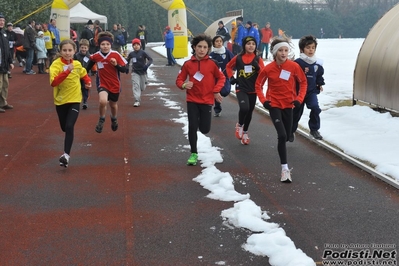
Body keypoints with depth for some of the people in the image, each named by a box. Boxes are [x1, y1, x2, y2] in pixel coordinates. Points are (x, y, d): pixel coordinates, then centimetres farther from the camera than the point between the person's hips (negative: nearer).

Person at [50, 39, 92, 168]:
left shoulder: (77, 64, 0)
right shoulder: (56, 64, -14)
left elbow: (84, 74, 23)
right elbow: (53, 82, -30)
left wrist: (88, 82, 6)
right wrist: (66, 71, -37)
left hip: (74, 100, 1)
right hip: (61, 100, 0)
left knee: (69, 126, -17)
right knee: (64, 127, 16)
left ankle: (66, 154, -16)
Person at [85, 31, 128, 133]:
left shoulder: (116, 55, -14)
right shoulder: (95, 56, -10)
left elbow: (124, 70, -12)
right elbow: (88, 67, 11)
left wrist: (116, 65, -28)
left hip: (115, 85, 1)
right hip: (102, 84, -1)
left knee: (113, 104, 20)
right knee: (103, 101, -29)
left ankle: (114, 119, 55)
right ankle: (101, 120, 0)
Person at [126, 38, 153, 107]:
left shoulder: (143, 53, -9)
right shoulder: (131, 54, 0)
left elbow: (150, 59, -12)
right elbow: (128, 60, 18)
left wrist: (147, 65, -29)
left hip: (143, 72, -1)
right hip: (135, 72, 1)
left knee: (142, 88, 10)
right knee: (136, 86, -14)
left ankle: (138, 95, 45)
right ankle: (137, 101, -14)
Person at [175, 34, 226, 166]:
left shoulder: (212, 63, -7)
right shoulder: (188, 64, -6)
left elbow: (221, 77, 4)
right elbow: (179, 79, 2)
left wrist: (216, 90, -9)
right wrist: (183, 85, -19)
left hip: (207, 100, 0)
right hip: (192, 100, 0)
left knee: (205, 129, 4)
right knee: (192, 127, -5)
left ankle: (201, 120, 41)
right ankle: (193, 153, 11)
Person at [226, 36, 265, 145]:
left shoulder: (258, 59, 0)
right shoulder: (238, 58, -2)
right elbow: (229, 67, 15)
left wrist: (258, 68, -22)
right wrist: (231, 77, 3)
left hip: (253, 90, 2)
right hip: (241, 89, -2)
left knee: (249, 112, 12)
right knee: (244, 108, -26)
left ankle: (245, 132, 34)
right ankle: (239, 125, 4)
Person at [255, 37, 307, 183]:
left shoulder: (294, 66, -7)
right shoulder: (268, 68, -10)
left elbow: (303, 82, 6)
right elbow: (258, 85, 3)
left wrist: (299, 98, -4)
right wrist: (263, 100, -8)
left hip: (288, 105, 3)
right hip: (274, 105, -3)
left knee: (286, 136, 13)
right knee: (282, 135, -16)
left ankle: (284, 162, 40)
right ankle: (285, 168, -11)